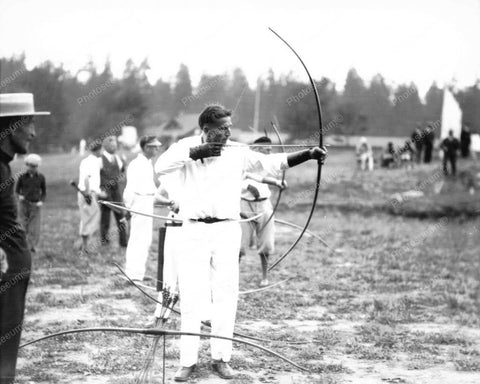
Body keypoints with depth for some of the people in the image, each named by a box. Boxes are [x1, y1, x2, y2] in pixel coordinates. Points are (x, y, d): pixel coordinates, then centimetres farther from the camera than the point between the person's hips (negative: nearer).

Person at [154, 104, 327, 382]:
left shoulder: (238, 152, 3)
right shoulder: (187, 146, 0)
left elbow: (272, 163, -4)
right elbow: (161, 166, -15)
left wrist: (308, 155, -14)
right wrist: (194, 153, -24)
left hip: (227, 231, 1)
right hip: (194, 231, -1)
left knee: (226, 295, 4)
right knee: (191, 296, 0)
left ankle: (221, 358, 14)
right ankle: (188, 361, 7)